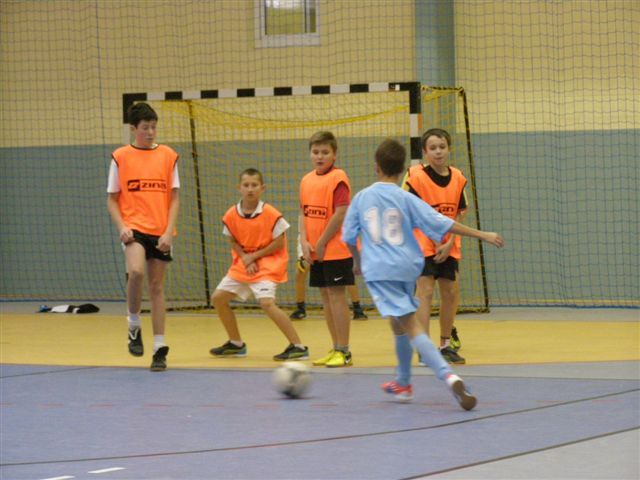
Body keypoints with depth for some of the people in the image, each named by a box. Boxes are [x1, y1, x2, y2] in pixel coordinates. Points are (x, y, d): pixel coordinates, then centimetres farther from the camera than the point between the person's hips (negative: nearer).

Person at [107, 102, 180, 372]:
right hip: (134, 228, -2)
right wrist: (121, 226, -11)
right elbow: (112, 199, 5)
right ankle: (134, 326, -4)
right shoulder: (120, 157, 2)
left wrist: (169, 231, -6)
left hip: (160, 233, 2)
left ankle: (159, 348, 12)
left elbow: (174, 197, 5)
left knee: (156, 286, 5)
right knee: (136, 272, -27)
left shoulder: (168, 156, 5)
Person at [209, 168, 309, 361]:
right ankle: (236, 344, 25)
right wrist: (244, 258, -12)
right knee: (218, 298, 8)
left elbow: (279, 243, -13)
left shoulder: (271, 214, -18)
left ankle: (298, 347, -21)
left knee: (266, 302, -26)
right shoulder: (231, 215, -5)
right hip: (243, 264, 7)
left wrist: (254, 256, -14)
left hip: (268, 264, -7)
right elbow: (233, 241, 7)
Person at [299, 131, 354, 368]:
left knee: (336, 295, -6)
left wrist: (321, 244, -14)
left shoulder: (338, 177, -11)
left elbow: (341, 214, -17)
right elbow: (303, 213, 11)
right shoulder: (306, 180, 11)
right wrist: (305, 242, -4)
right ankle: (336, 348, 19)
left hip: (335, 250, -7)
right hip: (315, 252, 7)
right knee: (325, 296, 11)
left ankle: (343, 351, -1)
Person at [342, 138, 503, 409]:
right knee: (398, 323, 24)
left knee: (411, 326, -11)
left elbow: (349, 236, 12)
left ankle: (448, 376, -29)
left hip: (378, 269, -3)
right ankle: (403, 383, 36)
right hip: (407, 267, 3)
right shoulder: (405, 199, 0)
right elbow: (441, 224, -6)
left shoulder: (361, 198, 3)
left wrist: (357, 260, 32)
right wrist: (482, 235, -4)